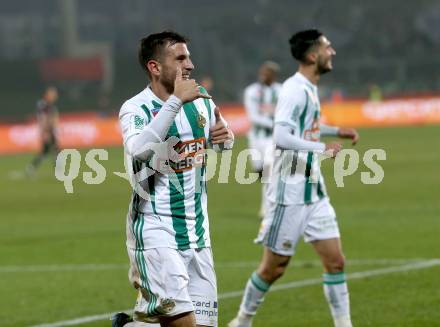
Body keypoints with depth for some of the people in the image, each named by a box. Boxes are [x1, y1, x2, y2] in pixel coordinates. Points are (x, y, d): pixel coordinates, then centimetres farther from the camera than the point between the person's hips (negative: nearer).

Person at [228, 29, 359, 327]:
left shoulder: (309, 89, 11)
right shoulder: (295, 90, -17)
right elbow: (282, 137, -29)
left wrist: (337, 131, 24)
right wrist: (323, 148, -23)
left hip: (314, 191, 8)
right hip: (290, 193, -8)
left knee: (335, 260, 1)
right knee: (274, 267, 3)